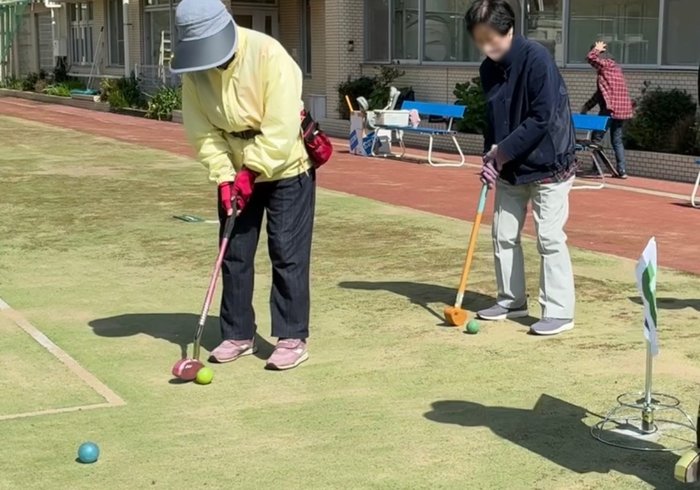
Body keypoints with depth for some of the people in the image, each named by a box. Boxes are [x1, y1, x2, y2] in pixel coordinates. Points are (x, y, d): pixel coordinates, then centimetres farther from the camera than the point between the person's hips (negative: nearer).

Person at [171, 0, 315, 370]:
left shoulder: (269, 55, -27)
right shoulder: (194, 67, -10)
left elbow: (280, 129, -27)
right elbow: (202, 131, -6)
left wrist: (252, 172, -23)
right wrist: (224, 176, -16)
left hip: (284, 169, -5)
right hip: (235, 172, 5)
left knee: (287, 254, -4)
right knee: (234, 254, 8)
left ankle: (293, 339, 4)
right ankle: (238, 335, 19)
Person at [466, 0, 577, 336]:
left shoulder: (536, 58, -21)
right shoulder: (488, 69, 2)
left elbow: (542, 118, -24)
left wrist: (505, 150, -18)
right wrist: (490, 156, -5)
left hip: (548, 164, -7)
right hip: (509, 168, 8)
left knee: (549, 238, -7)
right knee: (504, 235, 10)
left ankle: (559, 312, 1)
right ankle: (512, 301, 25)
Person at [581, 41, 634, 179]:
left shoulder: (605, 65, -6)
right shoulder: (613, 66, 20)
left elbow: (590, 57, -24)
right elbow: (601, 91, 20)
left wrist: (596, 49, -3)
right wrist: (587, 106, 17)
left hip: (610, 109, -9)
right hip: (622, 109, 9)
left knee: (596, 138, 2)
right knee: (617, 140, 12)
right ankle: (622, 170, 8)